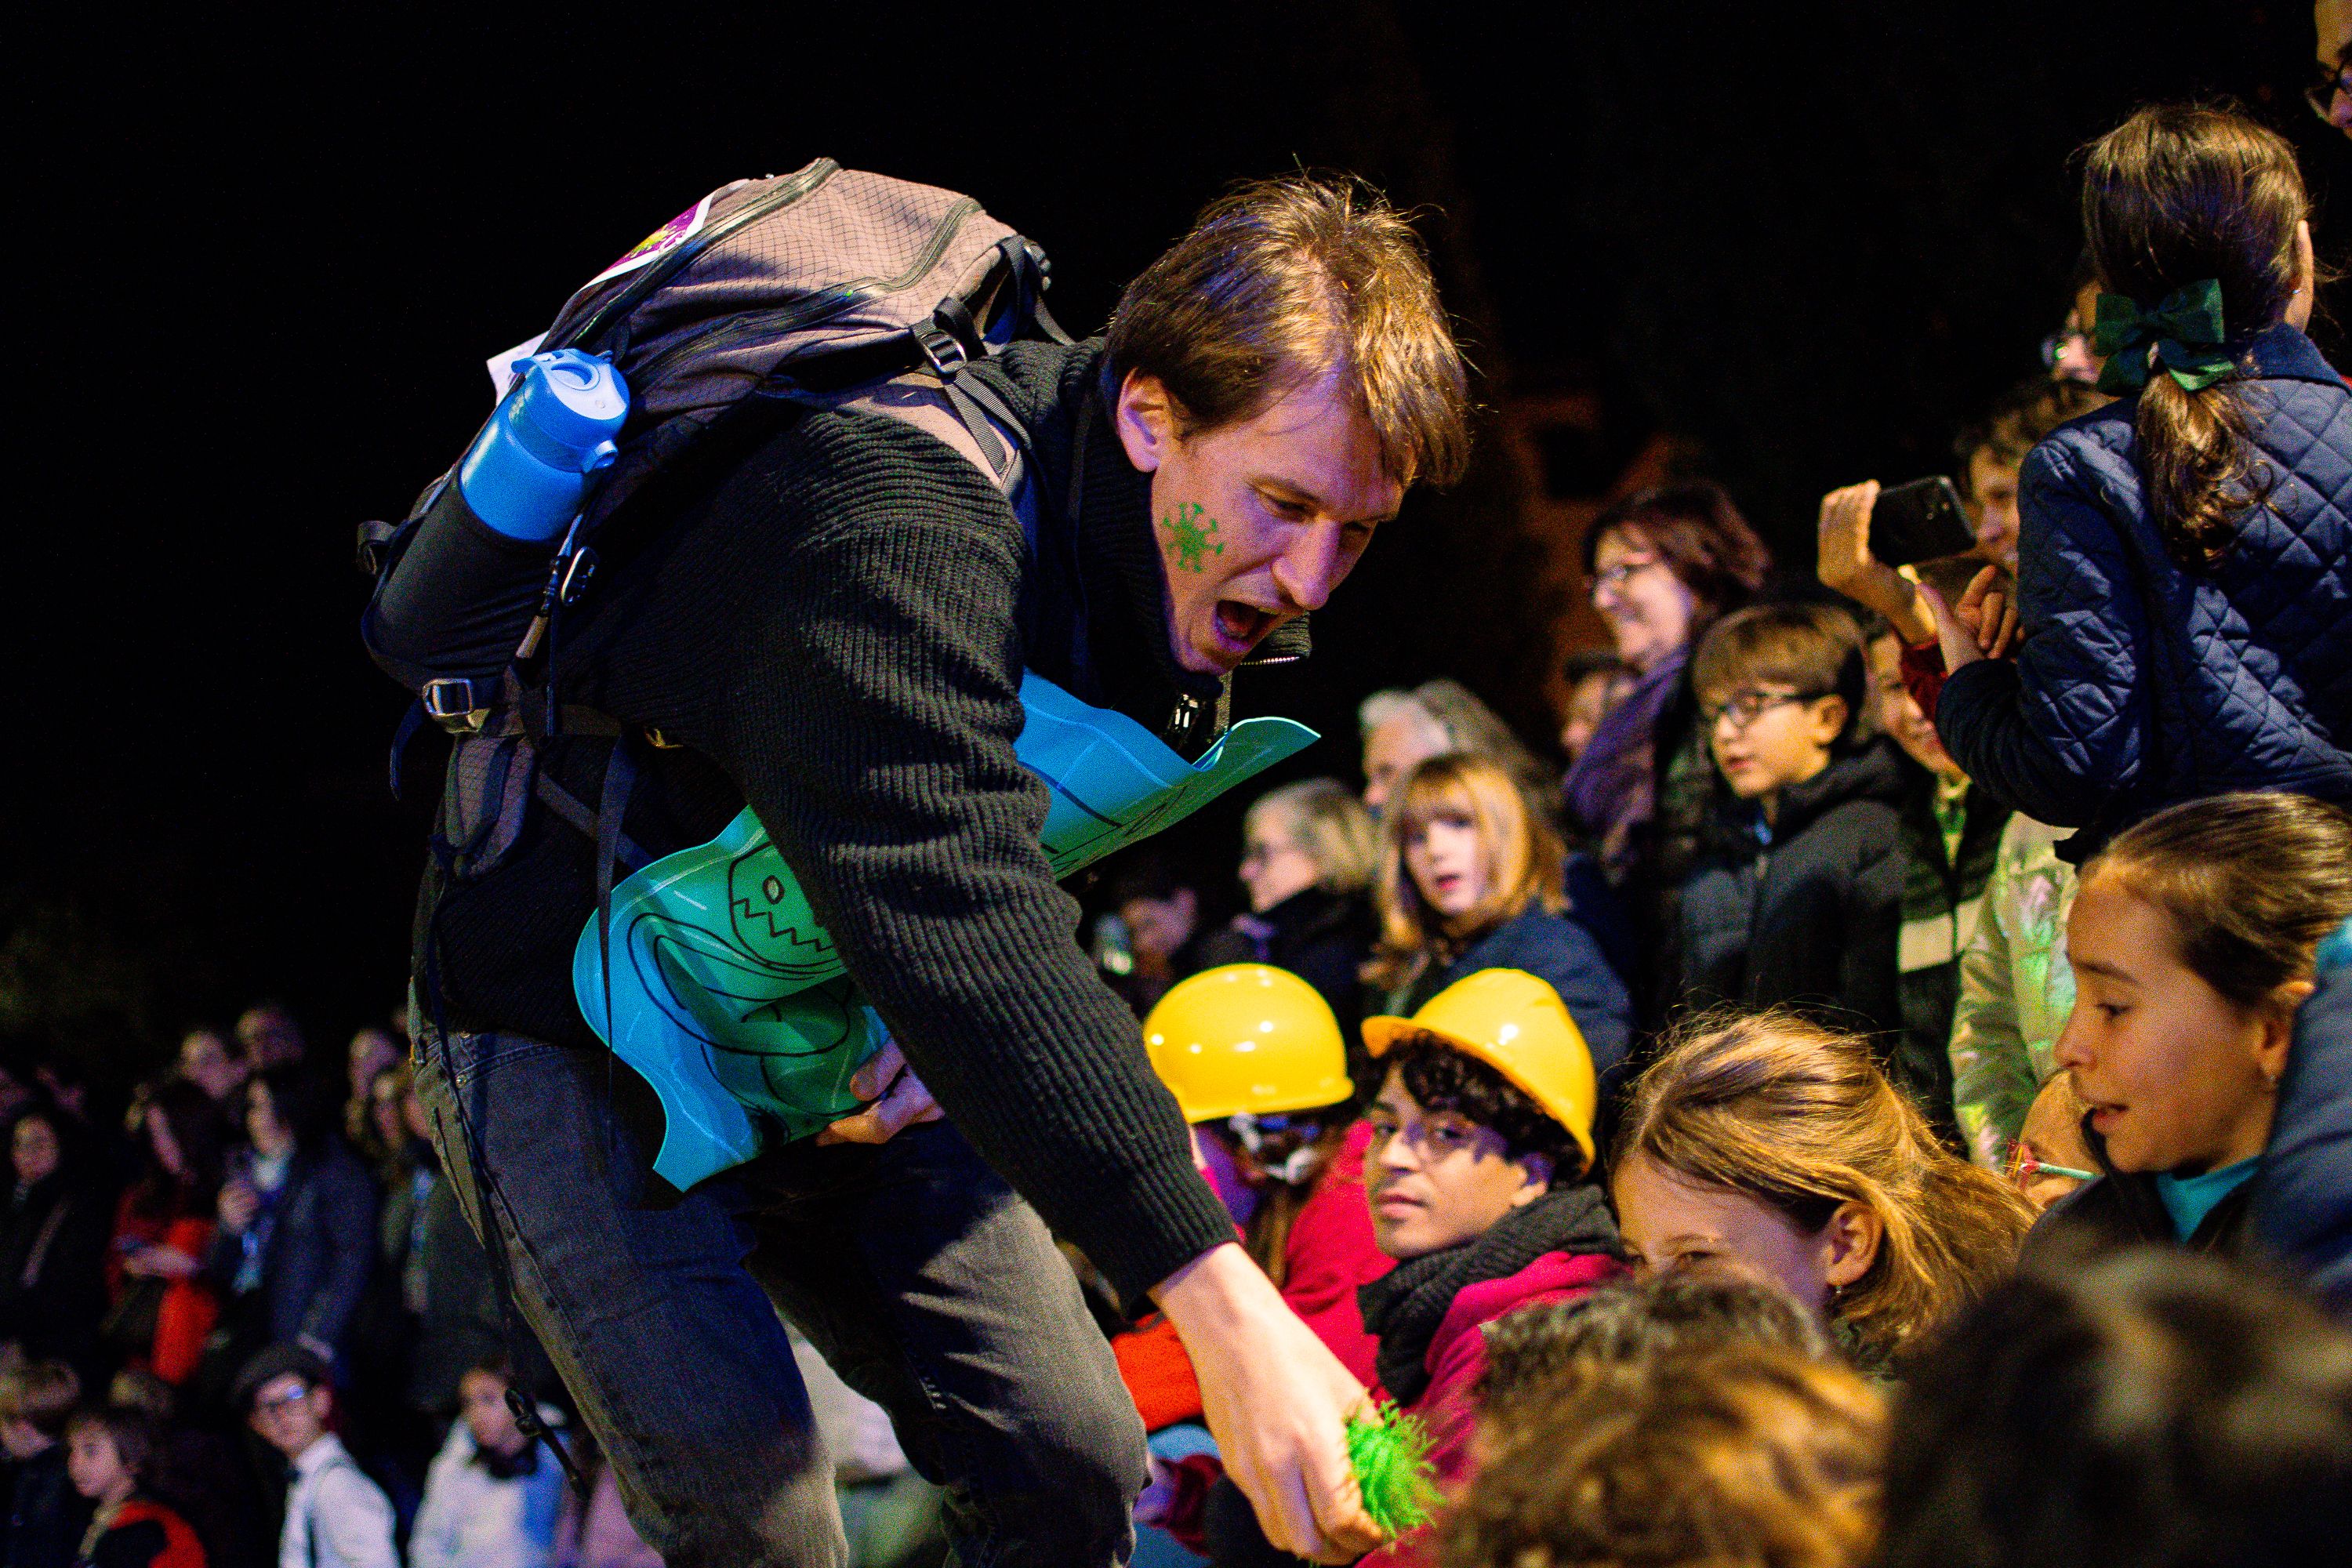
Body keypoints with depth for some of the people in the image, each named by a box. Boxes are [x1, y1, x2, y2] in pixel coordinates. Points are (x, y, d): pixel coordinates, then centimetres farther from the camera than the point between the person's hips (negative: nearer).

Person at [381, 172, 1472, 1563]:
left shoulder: (1193, 566, -7)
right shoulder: (894, 510, -36)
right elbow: (950, 911, -48)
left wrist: (963, 1015, -18)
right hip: (581, 1045, -7)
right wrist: (1222, 1305, -55)